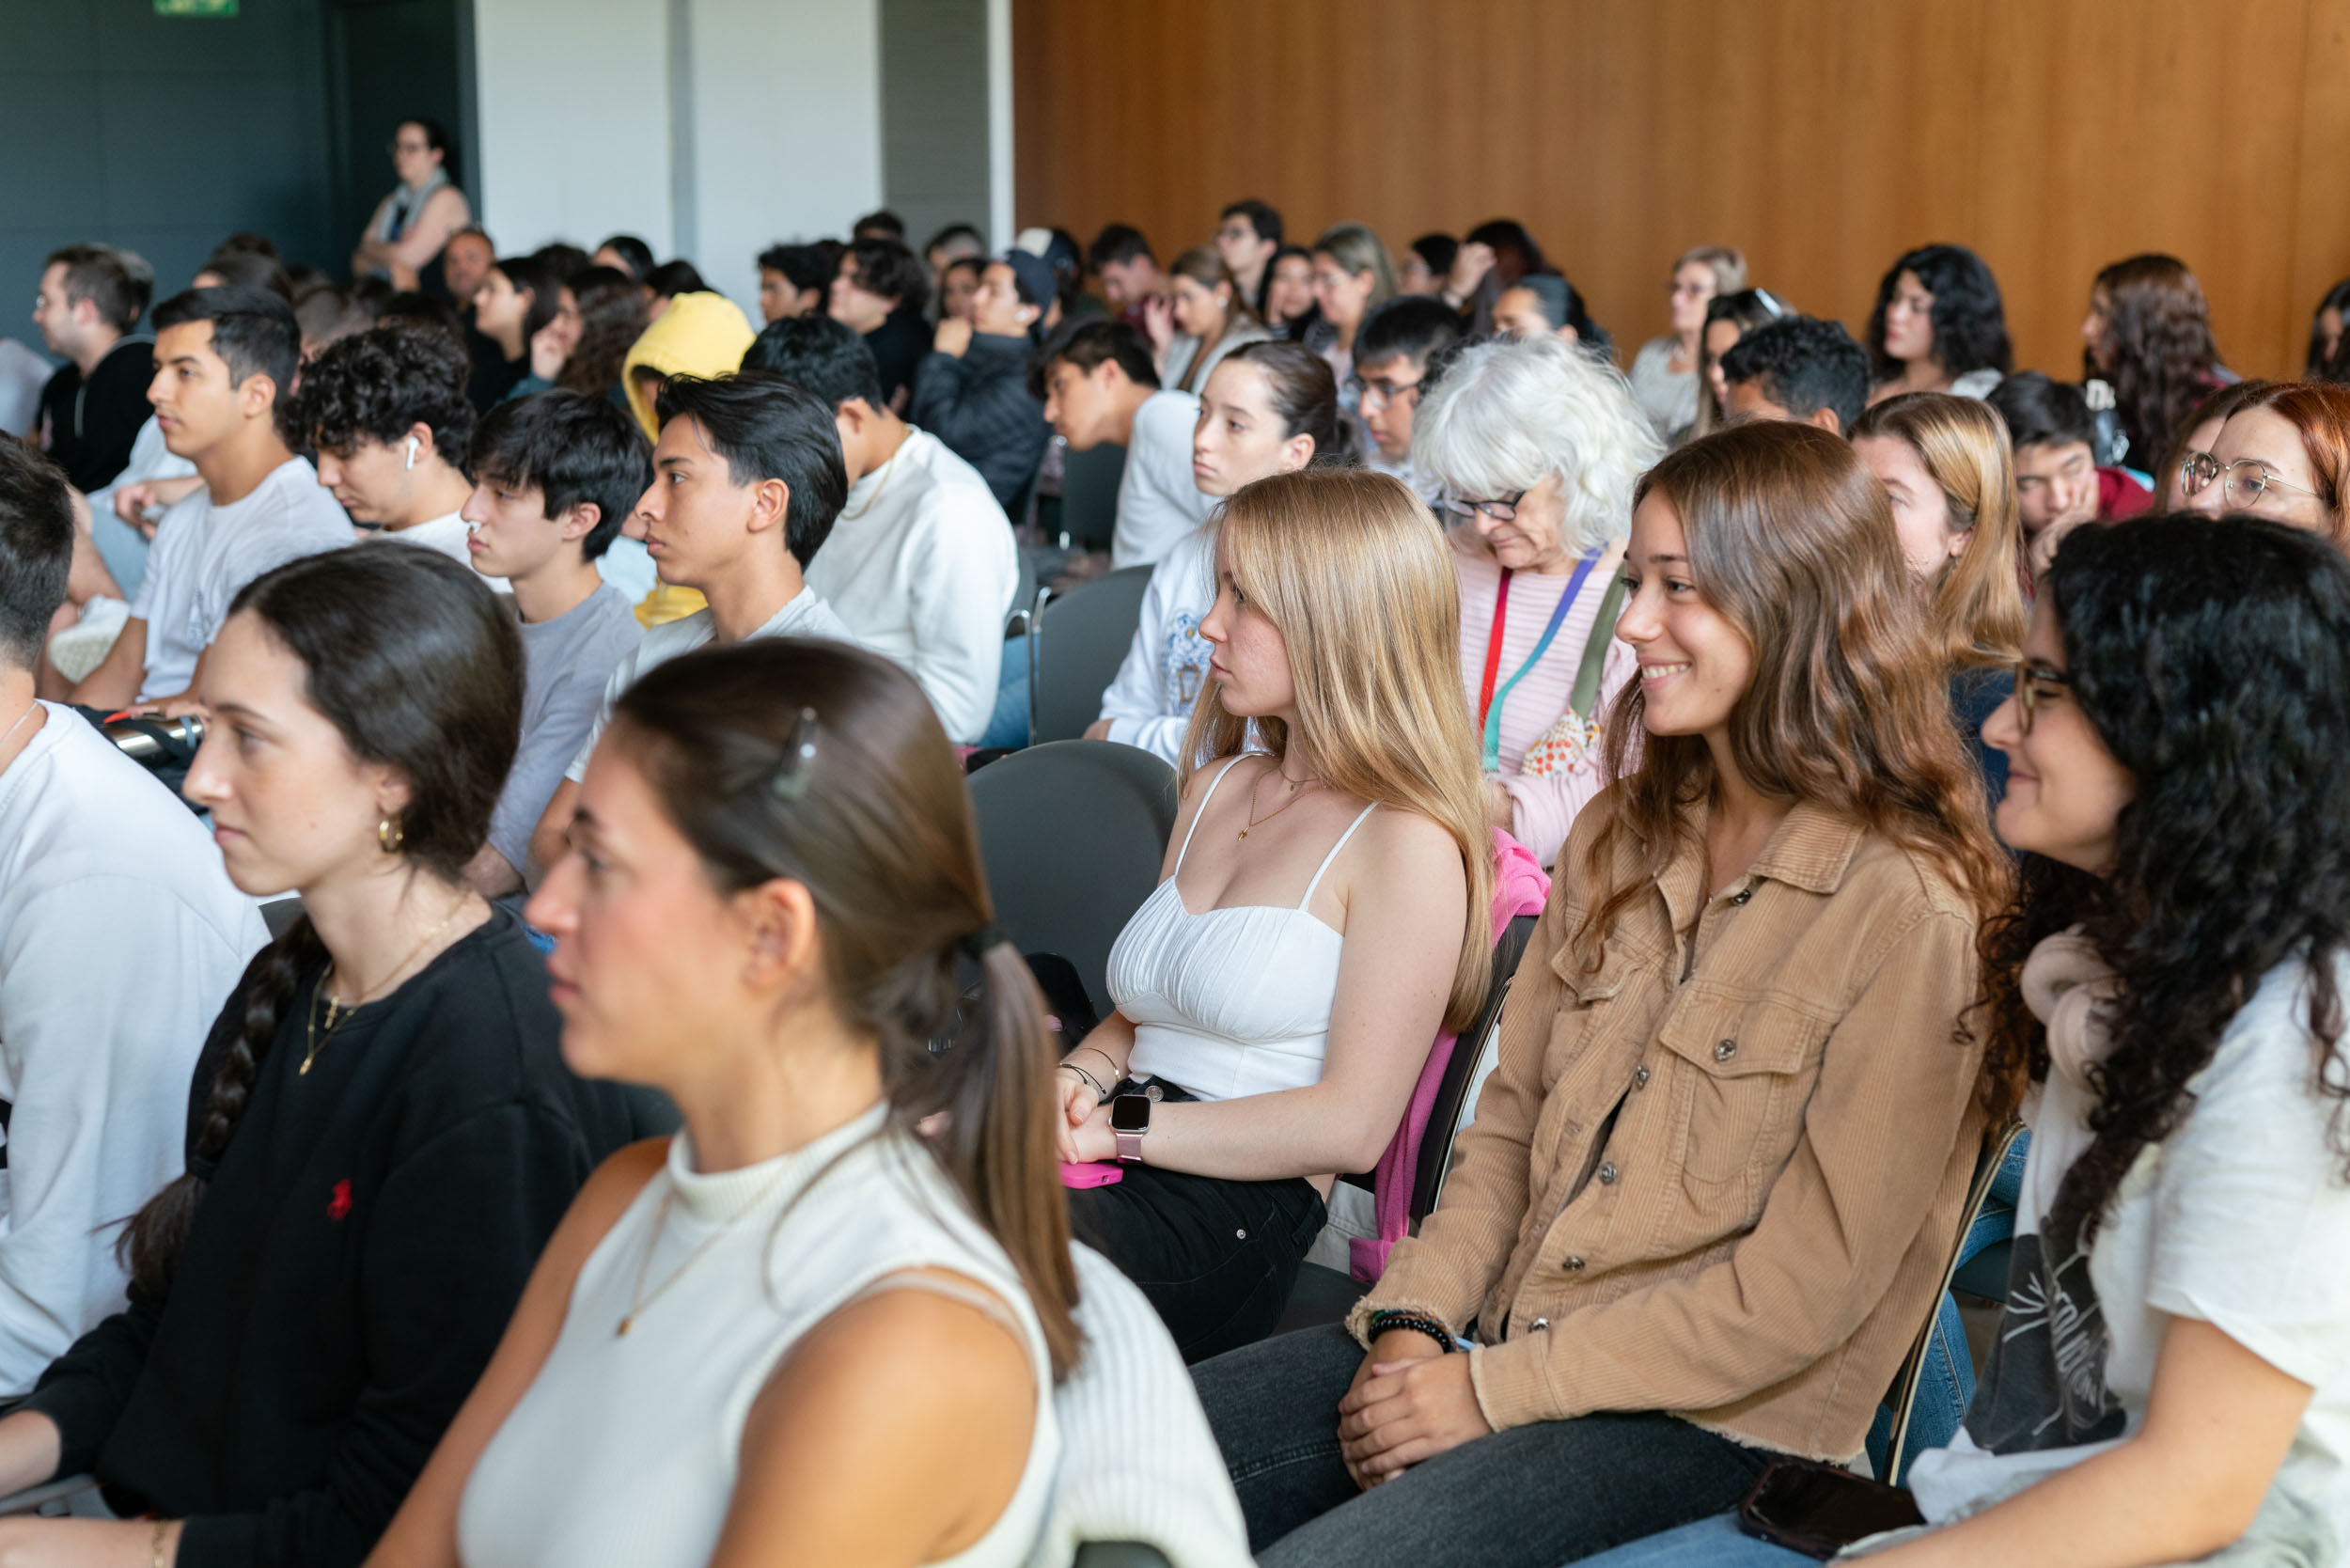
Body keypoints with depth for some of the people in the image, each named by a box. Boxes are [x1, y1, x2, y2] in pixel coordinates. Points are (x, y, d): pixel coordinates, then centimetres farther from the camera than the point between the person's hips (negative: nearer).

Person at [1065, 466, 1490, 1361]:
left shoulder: (1405, 843, -4)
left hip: (1237, 1214, -7)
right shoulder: (1217, 786, 22)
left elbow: (1352, 1126, -10)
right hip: (1113, 1183, 7)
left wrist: (1122, 1126, -12)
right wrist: (1075, 1080, 3)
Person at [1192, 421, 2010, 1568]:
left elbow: (1810, 1282, -16)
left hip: (1714, 1418, -7)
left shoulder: (1907, 910, -14)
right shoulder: (1619, 839, 10)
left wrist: (1496, 1387, -15)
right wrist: (1415, 1321, -4)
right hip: (1504, 1334, 7)